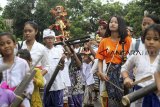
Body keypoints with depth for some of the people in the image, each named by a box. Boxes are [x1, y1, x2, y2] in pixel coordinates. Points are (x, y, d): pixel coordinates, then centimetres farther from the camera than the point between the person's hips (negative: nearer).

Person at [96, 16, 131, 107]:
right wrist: (101, 72, -4)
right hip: (111, 72, 2)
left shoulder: (127, 40, 3)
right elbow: (100, 59, 9)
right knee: (112, 100, 2)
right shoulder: (104, 42, 8)